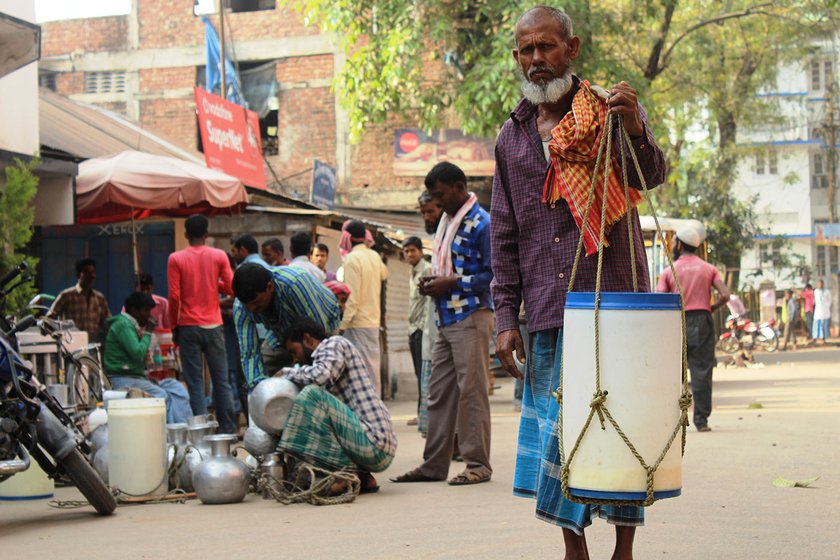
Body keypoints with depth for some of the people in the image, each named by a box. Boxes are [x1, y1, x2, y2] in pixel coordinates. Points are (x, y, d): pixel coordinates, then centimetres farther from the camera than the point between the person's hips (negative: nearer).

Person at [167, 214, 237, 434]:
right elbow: (231, 288, 0)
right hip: (213, 325, 1)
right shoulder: (219, 256, 0)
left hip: (188, 326, -1)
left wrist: (174, 326, 4)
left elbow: (174, 296, -6)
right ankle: (228, 430, 6)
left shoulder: (176, 259, -3)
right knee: (221, 381, 7)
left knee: (195, 383, 1)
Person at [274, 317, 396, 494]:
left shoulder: (334, 343, 0)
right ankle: (362, 478, 8)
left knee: (313, 394, -19)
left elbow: (321, 375, -21)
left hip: (374, 444, -10)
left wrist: (288, 373, -3)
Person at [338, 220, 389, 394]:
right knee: (372, 365, 12)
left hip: (358, 322, -8)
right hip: (374, 321, 8)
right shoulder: (374, 256, 8)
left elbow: (352, 296, -18)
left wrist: (343, 324, -14)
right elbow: (384, 274, 33)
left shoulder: (352, 258, -14)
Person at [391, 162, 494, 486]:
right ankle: (434, 464, 13)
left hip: (470, 317, -9)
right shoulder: (447, 222, 19)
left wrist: (451, 284, -15)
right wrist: (433, 283, 8)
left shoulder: (481, 222, -9)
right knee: (439, 392, 8)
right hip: (446, 319, 9)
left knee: (471, 390, -6)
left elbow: (493, 274, -13)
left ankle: (478, 464, -1)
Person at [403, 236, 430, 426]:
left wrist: (423, 325, -19)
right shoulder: (413, 273, 21)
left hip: (423, 328, -9)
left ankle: (424, 412, -12)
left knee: (424, 372, -11)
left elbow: (430, 299, -15)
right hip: (414, 329, 9)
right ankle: (422, 413, 12)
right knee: (419, 372, 9)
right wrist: (412, 326, 15)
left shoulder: (427, 270, -7)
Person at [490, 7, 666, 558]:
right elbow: (504, 237, 15)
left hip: (613, 302, -3)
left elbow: (653, 176, -15)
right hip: (549, 315, 3)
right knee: (557, 427, 3)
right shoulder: (512, 137, 14)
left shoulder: (612, 111, 3)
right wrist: (506, 316, 7)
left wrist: (636, 133, -37)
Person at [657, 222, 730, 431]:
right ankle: (701, 420, 0)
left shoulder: (669, 271, 1)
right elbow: (725, 296, -3)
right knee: (702, 372, 2)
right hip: (702, 322, 1)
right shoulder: (708, 269, 6)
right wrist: (711, 308, 13)